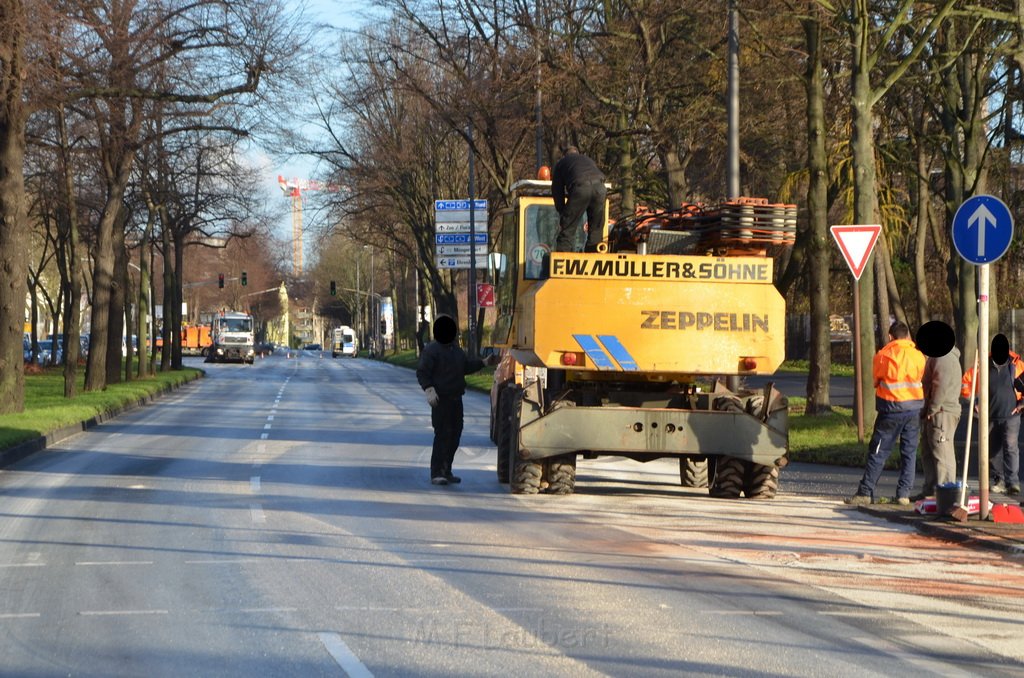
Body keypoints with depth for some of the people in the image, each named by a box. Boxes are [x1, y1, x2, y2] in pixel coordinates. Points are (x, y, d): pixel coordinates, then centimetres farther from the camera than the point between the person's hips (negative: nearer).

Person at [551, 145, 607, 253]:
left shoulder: (561, 163, 29)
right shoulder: (588, 160, 40)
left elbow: (557, 191, 25)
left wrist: (561, 212, 32)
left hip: (580, 187, -3)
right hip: (599, 186, 3)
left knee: (567, 230, 2)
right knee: (596, 231, 13)